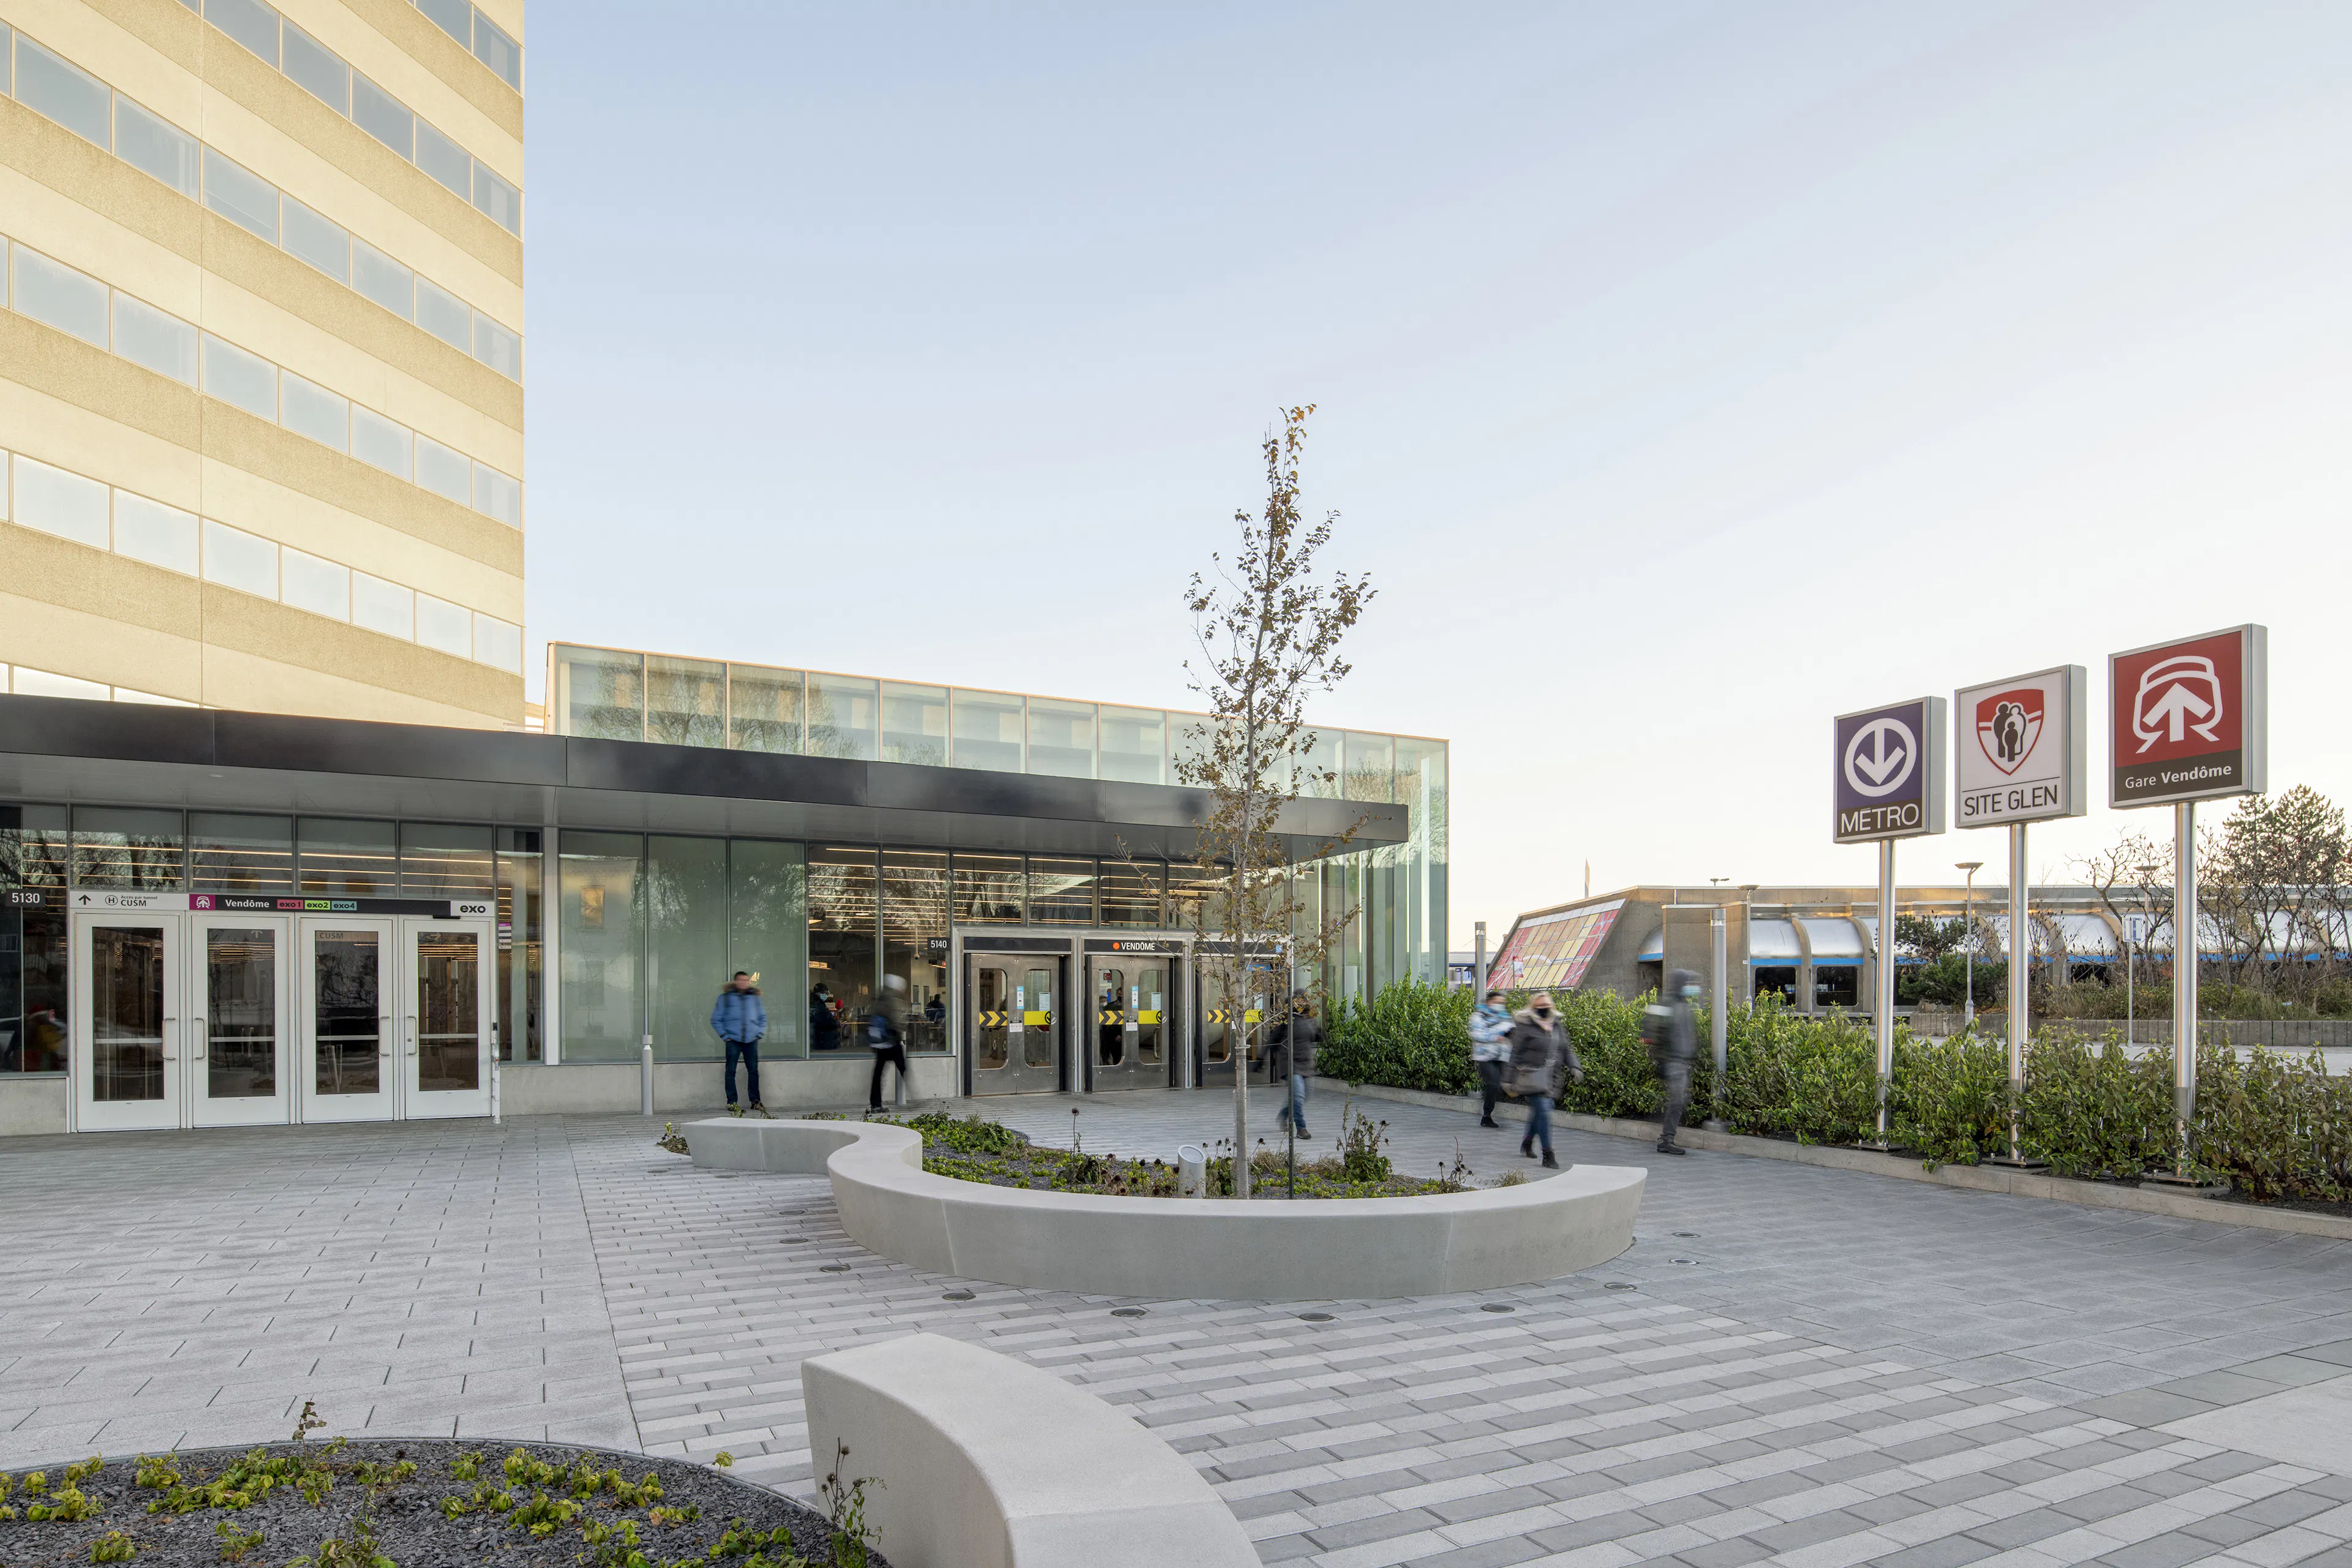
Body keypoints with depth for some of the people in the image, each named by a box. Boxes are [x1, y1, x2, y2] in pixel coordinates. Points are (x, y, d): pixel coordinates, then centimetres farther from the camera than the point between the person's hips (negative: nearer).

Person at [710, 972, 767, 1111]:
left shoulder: (755, 998, 13)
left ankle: (755, 1101, 6)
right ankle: (732, 1102, 2)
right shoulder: (725, 998, 4)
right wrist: (724, 1035, -2)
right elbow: (716, 1019, 6)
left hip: (751, 1041, 2)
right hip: (733, 1041, -2)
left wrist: (759, 1034, 9)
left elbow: (763, 1018, 22)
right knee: (731, 1071, -4)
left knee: (754, 1071, 1)